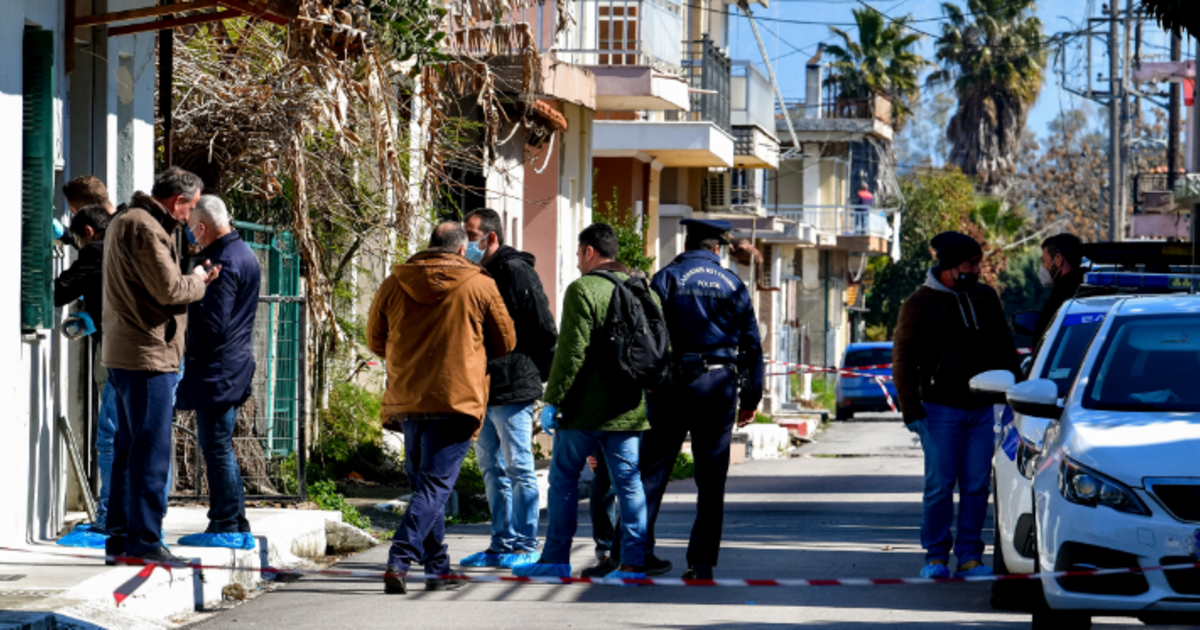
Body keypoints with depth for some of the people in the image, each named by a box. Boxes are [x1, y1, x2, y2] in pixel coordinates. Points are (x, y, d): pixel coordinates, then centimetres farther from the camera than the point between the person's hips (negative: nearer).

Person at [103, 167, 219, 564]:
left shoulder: (126, 222, 19)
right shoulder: (144, 228, -15)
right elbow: (168, 289, -19)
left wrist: (194, 280, 10)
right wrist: (198, 281, -1)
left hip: (124, 354, 11)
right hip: (147, 356, -11)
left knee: (129, 449, 14)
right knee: (151, 452, -8)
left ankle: (121, 534, 18)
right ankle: (144, 538, -7)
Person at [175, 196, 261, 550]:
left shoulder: (223, 263, -18)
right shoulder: (244, 254, 14)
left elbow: (212, 326, -21)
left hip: (217, 370, -10)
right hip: (236, 366, 10)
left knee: (216, 447, -5)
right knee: (220, 448, 14)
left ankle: (225, 527, -3)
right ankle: (237, 527, 16)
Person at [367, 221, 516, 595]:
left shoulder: (395, 284, 5)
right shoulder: (479, 286, -2)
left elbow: (376, 341, 15)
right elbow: (506, 343, 7)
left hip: (406, 400, 4)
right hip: (456, 399, -4)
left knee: (423, 483, 16)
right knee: (436, 485, -5)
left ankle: (438, 568, 19)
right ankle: (399, 561, -20)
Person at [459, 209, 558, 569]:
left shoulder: (516, 272, -11)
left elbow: (545, 331, -12)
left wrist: (540, 376, -6)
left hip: (513, 389, -9)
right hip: (480, 387, 9)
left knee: (519, 468, -3)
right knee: (492, 468, 12)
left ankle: (525, 546, 2)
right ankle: (502, 544, 18)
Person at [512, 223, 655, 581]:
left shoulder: (583, 290, -10)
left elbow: (571, 352, -15)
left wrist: (552, 400, -11)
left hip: (585, 408, -5)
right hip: (630, 410, 5)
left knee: (563, 478, 7)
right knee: (630, 483, 5)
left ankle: (557, 558, 10)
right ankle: (634, 561, 0)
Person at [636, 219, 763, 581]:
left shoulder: (667, 279, 1)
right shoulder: (733, 285, 8)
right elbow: (752, 344, 10)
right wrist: (751, 398, 15)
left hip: (672, 385, -1)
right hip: (719, 387, 1)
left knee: (651, 471, 4)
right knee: (711, 480, 4)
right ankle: (702, 562, 2)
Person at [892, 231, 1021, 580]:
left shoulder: (986, 298, 11)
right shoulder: (920, 304, -2)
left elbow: (1004, 350, 20)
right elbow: (903, 360, -2)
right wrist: (911, 410, -9)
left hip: (982, 408, 4)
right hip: (941, 408, -4)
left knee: (977, 486, 2)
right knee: (940, 486, -4)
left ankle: (970, 556, 7)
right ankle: (936, 557, 5)